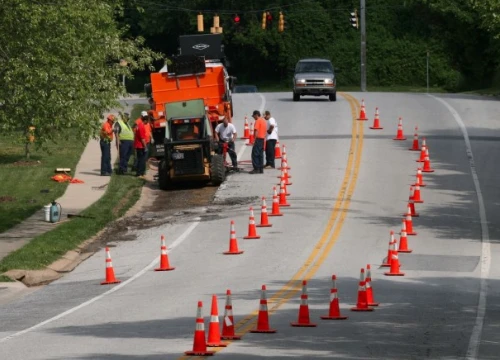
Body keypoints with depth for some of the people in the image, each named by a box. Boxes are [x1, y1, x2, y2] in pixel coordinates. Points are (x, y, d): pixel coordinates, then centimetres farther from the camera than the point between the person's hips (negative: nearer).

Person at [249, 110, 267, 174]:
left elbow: (256, 131, -18)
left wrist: (254, 140, -19)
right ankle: (261, 169, 9)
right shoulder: (264, 121, 17)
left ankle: (256, 169, -13)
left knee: (255, 154, -8)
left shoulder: (258, 121, -10)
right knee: (261, 155, 10)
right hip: (263, 139, 9)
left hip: (258, 139, -9)